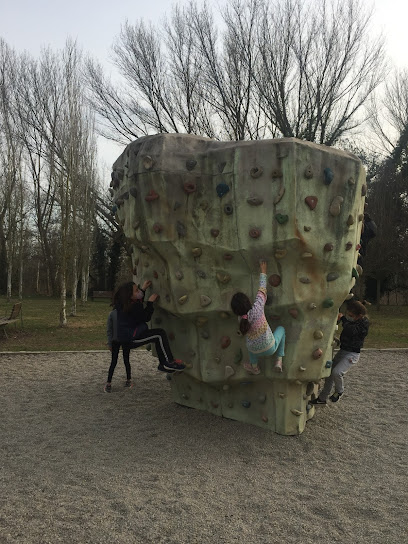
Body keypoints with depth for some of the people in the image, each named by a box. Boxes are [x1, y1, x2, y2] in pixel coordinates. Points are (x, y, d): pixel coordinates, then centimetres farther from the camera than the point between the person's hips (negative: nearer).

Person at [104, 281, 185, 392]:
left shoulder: (123, 304, 6)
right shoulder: (132, 308, -23)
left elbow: (138, 301, 25)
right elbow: (146, 317, -14)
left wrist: (143, 289, 16)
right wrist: (150, 302, -9)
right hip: (130, 339, -11)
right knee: (160, 334, -18)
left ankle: (163, 364, 21)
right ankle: (168, 362, -13)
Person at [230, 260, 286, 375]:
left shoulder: (241, 319, -15)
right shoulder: (257, 309, -28)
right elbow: (262, 290, -14)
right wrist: (263, 271, -2)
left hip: (255, 352, 3)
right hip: (270, 349, -3)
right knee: (281, 329, 25)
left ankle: (254, 367, 43)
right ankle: (279, 361, 22)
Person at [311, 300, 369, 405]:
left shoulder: (364, 323, -19)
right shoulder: (351, 320, 4)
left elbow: (351, 330, -34)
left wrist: (342, 319, -24)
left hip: (352, 354, -8)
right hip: (342, 351, 8)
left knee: (337, 372, -26)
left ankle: (339, 391, 6)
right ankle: (322, 398, 24)